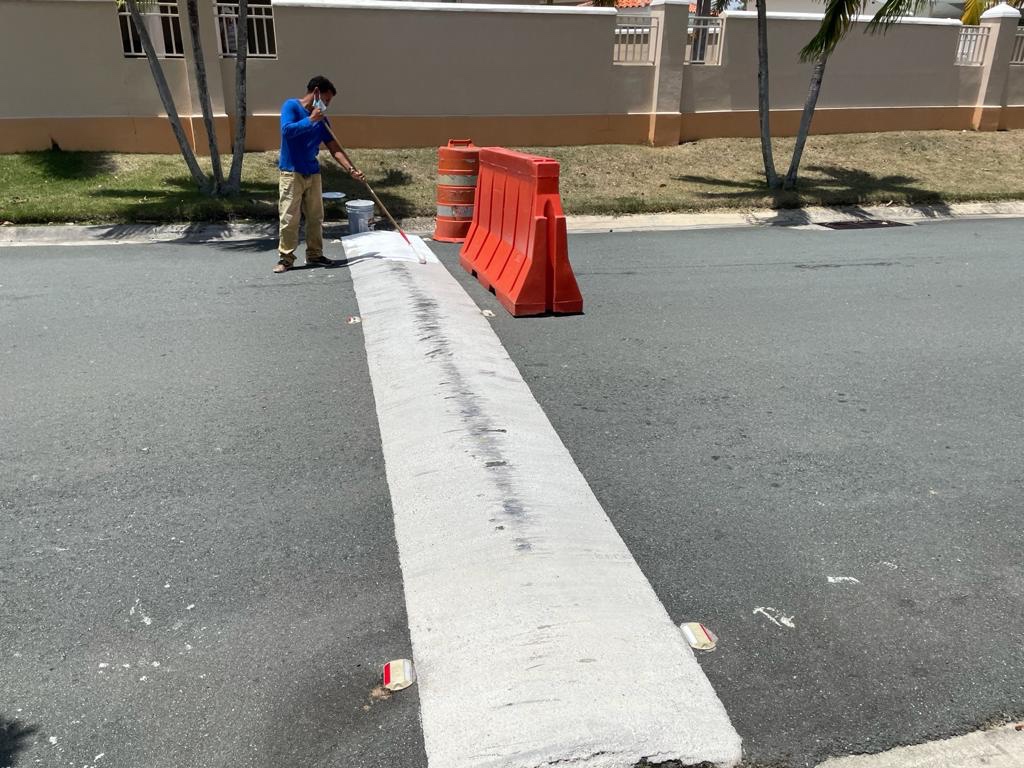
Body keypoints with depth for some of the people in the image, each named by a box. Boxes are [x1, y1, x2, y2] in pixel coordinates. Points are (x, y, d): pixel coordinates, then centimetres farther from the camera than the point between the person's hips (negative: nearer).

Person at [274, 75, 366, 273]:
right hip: (291, 173, -6)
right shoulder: (291, 106, -5)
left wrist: (351, 169, -4)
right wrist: (311, 120, -18)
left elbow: (334, 148, 7)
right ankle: (285, 257, 2)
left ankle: (314, 254, 20)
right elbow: (286, 130, -21)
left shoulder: (321, 119, 10)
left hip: (313, 174, 6)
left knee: (316, 217, 9)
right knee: (289, 218, -5)